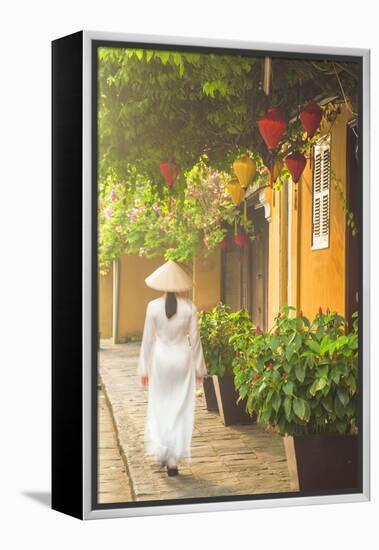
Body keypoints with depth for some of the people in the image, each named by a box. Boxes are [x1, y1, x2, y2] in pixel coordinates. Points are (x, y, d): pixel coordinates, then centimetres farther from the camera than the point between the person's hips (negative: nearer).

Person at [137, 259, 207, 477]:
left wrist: (144, 368, 6)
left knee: (160, 407, 17)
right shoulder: (189, 307, -6)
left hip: (161, 360, 0)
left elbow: (148, 339, -3)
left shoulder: (154, 306, -8)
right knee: (181, 409, 7)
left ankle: (162, 451, 13)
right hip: (183, 359, 0)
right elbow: (194, 339, -1)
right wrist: (199, 367, 8)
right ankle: (173, 460, 7)